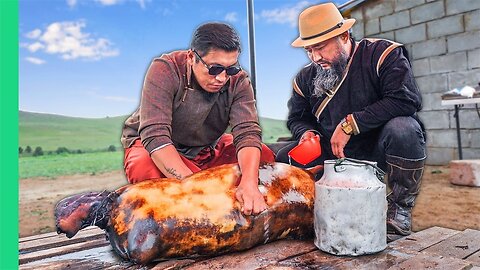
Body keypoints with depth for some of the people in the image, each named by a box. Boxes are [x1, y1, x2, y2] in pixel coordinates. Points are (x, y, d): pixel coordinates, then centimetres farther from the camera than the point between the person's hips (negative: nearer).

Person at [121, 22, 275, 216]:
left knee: (264, 156, -14)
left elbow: (248, 133, -25)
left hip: (208, 149, 3)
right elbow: (154, 135, -33)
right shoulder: (164, 70, -24)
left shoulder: (239, 81, -14)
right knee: (144, 166, -37)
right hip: (152, 147, -3)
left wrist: (249, 183, -45)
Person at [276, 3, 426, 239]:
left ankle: (400, 207, -9)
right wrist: (306, 132, -11)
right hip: (335, 155, 5)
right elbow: (296, 119, 14)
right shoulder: (306, 77, 2)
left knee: (402, 129, -36)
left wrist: (350, 124, -26)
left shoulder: (382, 53, -13)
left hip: (378, 149, -4)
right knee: (284, 158, -10)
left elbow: (407, 99, -27)